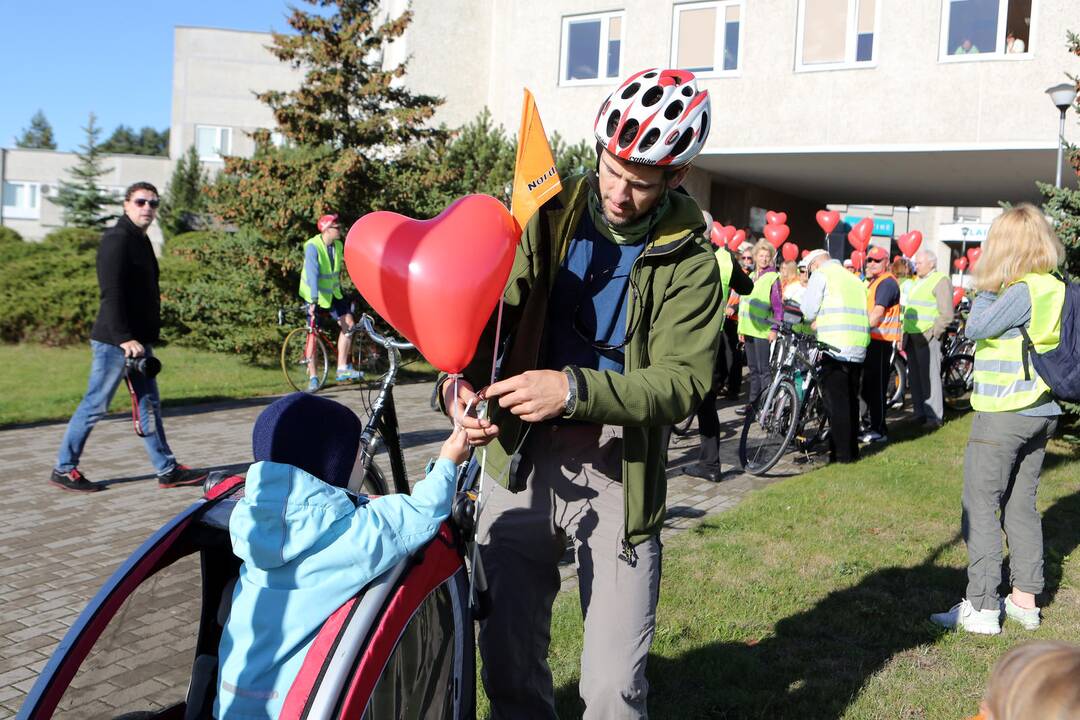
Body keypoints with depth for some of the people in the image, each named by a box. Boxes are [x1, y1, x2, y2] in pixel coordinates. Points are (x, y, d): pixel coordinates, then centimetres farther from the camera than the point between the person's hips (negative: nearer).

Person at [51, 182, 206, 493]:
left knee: (149, 405, 10)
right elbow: (111, 293, -20)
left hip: (138, 339, 10)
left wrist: (149, 335, 19)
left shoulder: (140, 240, 17)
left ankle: (168, 470, 15)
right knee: (95, 406, 0)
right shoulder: (117, 239, -13)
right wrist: (123, 338, -24)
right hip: (115, 341, -10)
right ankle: (63, 469, 13)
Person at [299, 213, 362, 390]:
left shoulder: (338, 246, -3)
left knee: (348, 324, -4)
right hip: (316, 295, -6)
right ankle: (312, 377, 2)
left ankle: (343, 369, 4)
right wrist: (314, 301, -36)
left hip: (333, 292, 6)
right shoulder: (313, 246, -22)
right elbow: (312, 273, -30)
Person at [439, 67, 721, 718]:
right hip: (522, 458, 3)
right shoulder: (551, 215, 3)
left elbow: (682, 381, -14)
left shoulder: (689, 261, -5)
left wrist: (574, 389, -28)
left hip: (618, 475, -2)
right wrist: (461, 381, -20)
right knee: (508, 661, 12)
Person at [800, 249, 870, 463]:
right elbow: (861, 312, 20)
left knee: (836, 401, -2)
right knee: (851, 399, 15)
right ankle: (852, 449, 21)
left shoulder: (821, 274, 1)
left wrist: (815, 321, 19)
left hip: (834, 347, -7)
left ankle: (842, 452, -1)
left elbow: (808, 311, -4)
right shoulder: (854, 278, 23)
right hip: (858, 348, 7)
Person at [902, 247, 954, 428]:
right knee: (914, 377, 9)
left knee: (930, 377, -7)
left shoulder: (941, 280, -5)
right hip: (912, 336, 8)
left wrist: (932, 333, -14)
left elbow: (946, 314, -13)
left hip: (927, 337, -8)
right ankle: (919, 413, 17)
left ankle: (934, 417, -4)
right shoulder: (918, 280, 21)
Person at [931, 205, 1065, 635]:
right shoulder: (1056, 289, 9)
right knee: (1021, 505, 15)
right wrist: (994, 288, 6)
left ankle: (981, 607, 1)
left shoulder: (1023, 291, -18)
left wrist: (987, 289, -2)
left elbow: (975, 328, -12)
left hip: (1004, 414, -9)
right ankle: (1025, 600, 22)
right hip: (1041, 412, 9)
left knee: (980, 506, -2)